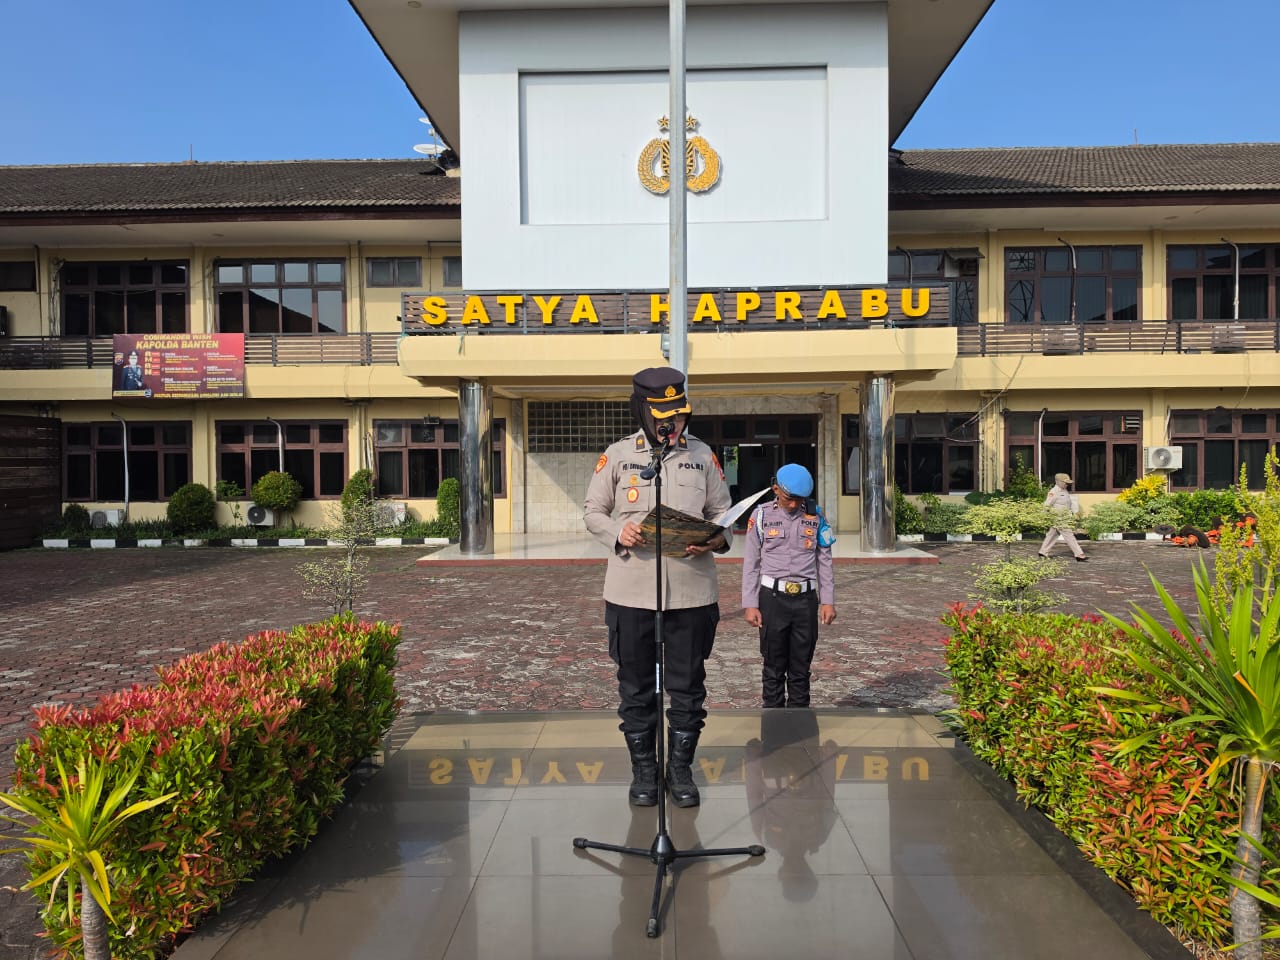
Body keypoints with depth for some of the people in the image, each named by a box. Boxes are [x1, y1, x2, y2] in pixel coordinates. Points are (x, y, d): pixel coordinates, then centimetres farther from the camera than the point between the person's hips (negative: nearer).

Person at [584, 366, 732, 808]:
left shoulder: (702, 455, 7)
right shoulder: (617, 456, 2)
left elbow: (722, 513, 11)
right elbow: (593, 512, 7)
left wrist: (716, 539, -11)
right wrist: (618, 532, -14)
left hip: (692, 591, 1)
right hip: (631, 591, -1)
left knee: (687, 687, 9)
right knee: (636, 687, 10)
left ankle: (680, 768, 26)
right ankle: (643, 769, 26)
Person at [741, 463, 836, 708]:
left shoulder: (815, 515, 4)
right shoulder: (761, 515, -2)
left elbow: (824, 561, 9)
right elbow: (751, 563, 1)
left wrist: (828, 601, 5)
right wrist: (750, 604, -3)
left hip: (806, 598, 2)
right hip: (773, 597, -2)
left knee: (801, 667, 9)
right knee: (774, 667, 5)